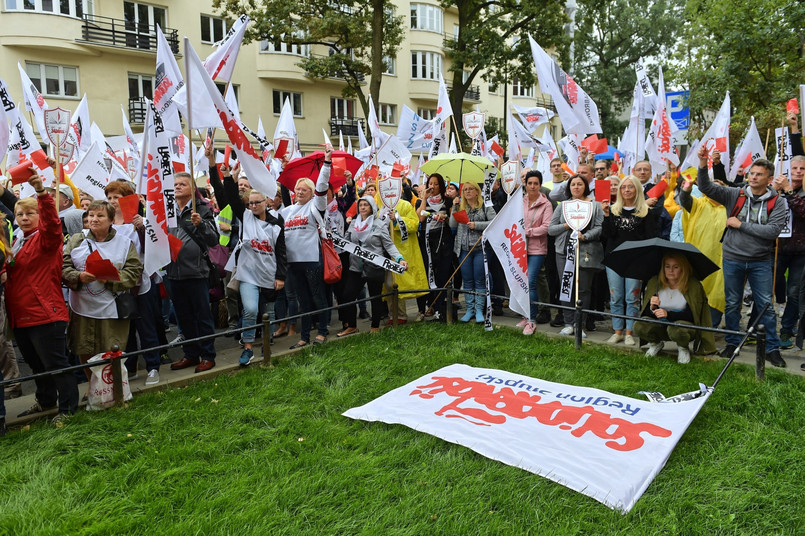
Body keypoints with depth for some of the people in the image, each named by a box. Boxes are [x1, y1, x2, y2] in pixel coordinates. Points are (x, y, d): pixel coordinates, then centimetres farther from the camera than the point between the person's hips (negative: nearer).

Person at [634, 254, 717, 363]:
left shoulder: (694, 286, -12)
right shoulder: (654, 282, -4)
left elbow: (692, 315, -17)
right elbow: (647, 314, -4)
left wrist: (668, 314, -32)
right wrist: (652, 308, -28)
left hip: (687, 325, -3)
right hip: (661, 327, 3)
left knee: (675, 329, -38)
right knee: (639, 326, -26)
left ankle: (683, 348, 0)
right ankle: (656, 343, 10)